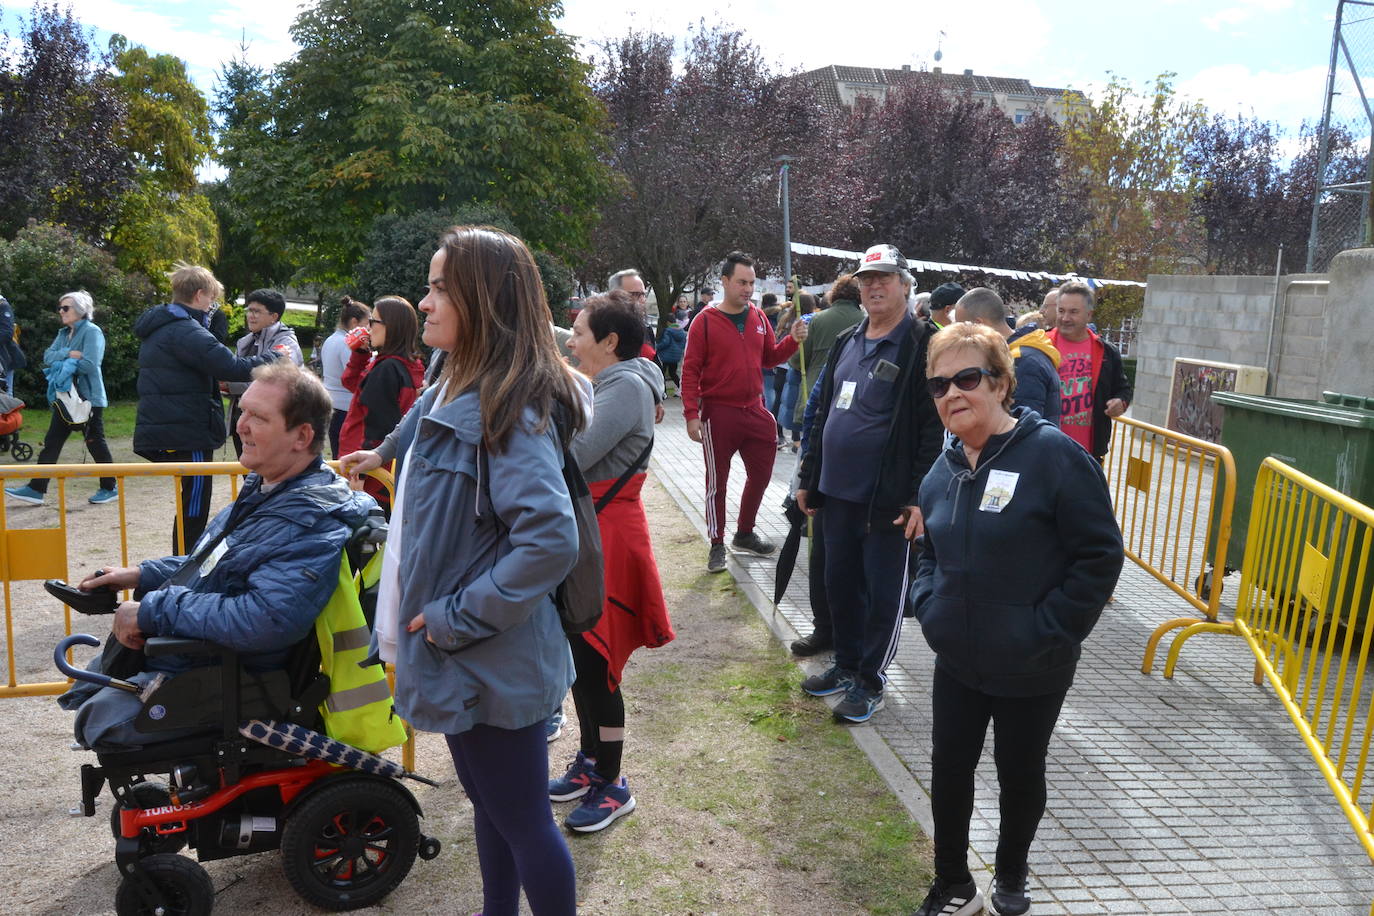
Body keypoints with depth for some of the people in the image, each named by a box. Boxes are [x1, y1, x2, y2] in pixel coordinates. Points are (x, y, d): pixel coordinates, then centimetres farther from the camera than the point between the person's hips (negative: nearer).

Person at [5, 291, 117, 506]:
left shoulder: (92, 332, -12)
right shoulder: (64, 333, 15)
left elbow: (89, 365, -22)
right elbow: (48, 356, 3)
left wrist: (62, 363, -10)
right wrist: (68, 354, -14)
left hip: (88, 398, -8)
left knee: (95, 443, 1)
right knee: (51, 442, 7)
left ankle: (109, 488, 13)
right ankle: (36, 489, 11)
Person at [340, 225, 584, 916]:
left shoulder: (509, 410, -23)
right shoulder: (456, 389, 6)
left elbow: (550, 539, -32)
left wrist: (458, 617, -25)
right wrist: (386, 453, 44)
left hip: (492, 662, -9)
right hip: (462, 654, 9)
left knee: (523, 822, 8)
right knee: (488, 804, 25)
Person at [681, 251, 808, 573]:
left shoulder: (759, 318, 6)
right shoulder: (706, 322, -10)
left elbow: (769, 358, 15)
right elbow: (690, 371, -11)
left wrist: (793, 341, -3)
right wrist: (691, 415, -16)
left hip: (754, 410, 6)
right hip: (718, 413, -6)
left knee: (761, 473, 14)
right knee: (717, 481, 5)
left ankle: (745, 533, 33)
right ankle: (717, 544, 17)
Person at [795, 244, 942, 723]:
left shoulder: (922, 345, -10)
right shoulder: (846, 343, 13)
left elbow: (934, 427, -15)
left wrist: (919, 496, -20)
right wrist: (809, 478, 16)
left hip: (888, 498, -7)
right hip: (838, 491, 7)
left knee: (883, 592, 7)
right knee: (840, 584, 17)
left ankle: (870, 680, 22)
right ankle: (846, 664, 35)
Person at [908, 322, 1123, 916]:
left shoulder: (1052, 455, -18)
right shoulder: (943, 471, 3)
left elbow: (1101, 554, -16)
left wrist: (1047, 632, -17)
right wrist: (927, 605, 2)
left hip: (1032, 670, -5)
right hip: (957, 663, 5)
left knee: (1020, 776, 16)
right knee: (949, 773, 12)